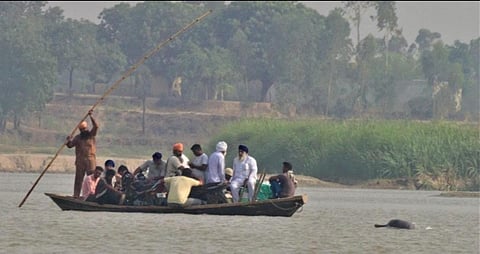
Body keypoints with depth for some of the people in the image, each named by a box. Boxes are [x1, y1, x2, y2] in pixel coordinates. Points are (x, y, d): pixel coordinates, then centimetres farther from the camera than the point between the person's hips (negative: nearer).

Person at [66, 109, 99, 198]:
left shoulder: (91, 135, 6)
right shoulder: (77, 137, 12)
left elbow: (96, 126, -8)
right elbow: (70, 145, 6)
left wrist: (91, 117, -18)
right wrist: (69, 141, -16)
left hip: (90, 159, -2)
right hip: (80, 160, 2)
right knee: (78, 179, 3)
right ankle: (76, 195, 5)